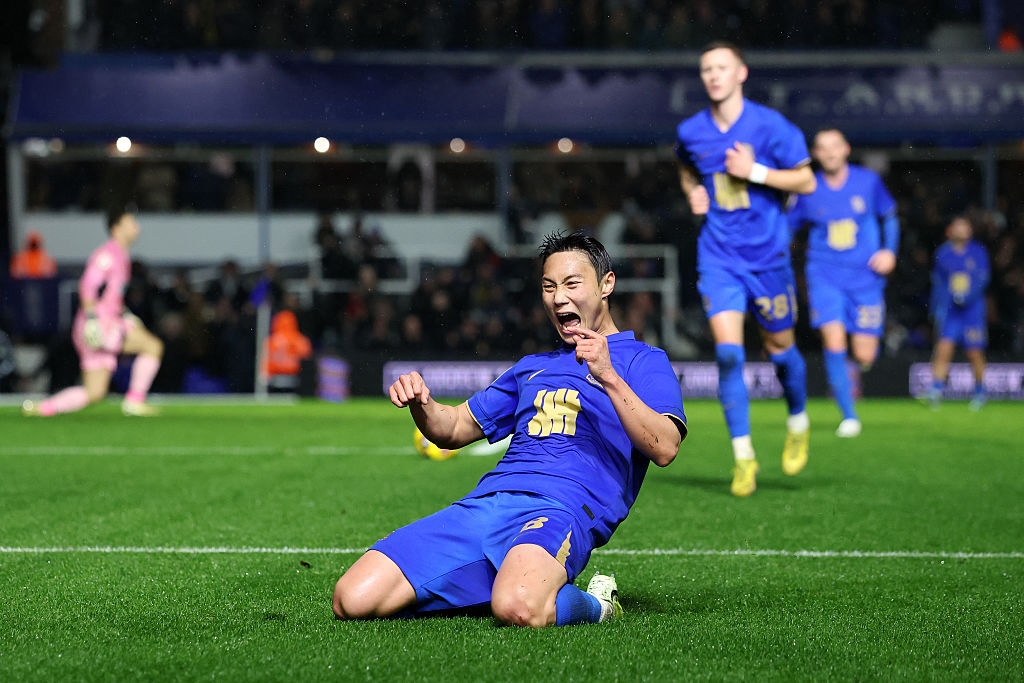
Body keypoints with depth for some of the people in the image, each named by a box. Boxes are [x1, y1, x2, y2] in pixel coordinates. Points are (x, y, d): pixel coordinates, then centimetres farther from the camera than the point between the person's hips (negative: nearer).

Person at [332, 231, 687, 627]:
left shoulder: (643, 360, 12)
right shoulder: (532, 367, 32)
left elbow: (664, 449, -6)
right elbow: (456, 429, 36)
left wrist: (610, 378, -18)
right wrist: (421, 405, 12)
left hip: (563, 509, -6)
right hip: (484, 502, 6)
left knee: (518, 608, -41)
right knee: (353, 599, -13)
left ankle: (594, 605, -6)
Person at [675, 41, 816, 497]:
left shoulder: (770, 126, -9)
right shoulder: (690, 132, 1)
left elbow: (806, 182, -6)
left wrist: (755, 171, -17)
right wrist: (693, 192, 4)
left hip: (767, 255, -1)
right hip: (718, 258, 1)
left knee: (779, 348, 11)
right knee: (727, 352, -13)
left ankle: (798, 423, 40)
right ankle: (743, 455, -6)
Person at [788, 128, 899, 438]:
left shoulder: (868, 181, 1)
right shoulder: (808, 191, 0)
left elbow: (890, 217, 14)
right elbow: (788, 227, 11)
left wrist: (889, 251, -1)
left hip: (865, 277, 0)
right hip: (825, 276, 0)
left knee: (864, 356, -4)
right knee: (834, 342, -18)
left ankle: (853, 375, 35)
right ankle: (849, 416, -6)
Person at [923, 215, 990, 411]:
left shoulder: (979, 252, 3)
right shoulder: (943, 253, 7)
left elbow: (983, 278, -4)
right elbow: (938, 282, 13)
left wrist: (967, 295, -19)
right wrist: (937, 307, 8)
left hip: (972, 309, 0)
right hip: (949, 310, 0)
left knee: (975, 353, 3)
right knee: (944, 347, -15)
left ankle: (980, 391, 22)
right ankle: (936, 390, -14)